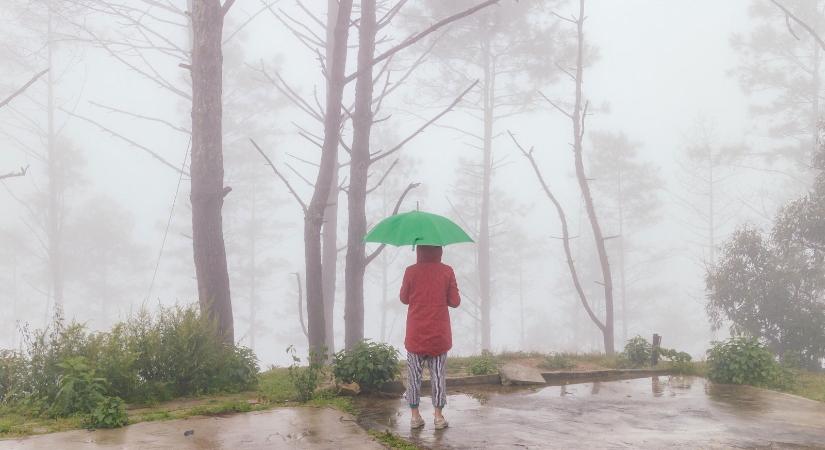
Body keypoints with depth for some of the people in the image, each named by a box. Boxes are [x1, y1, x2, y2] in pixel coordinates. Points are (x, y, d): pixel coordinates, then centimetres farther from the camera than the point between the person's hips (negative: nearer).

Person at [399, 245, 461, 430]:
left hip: (415, 334, 0)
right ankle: (439, 416, 8)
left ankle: (415, 416, 11)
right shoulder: (447, 272, -5)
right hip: (439, 334, 0)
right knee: (439, 374, 8)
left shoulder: (411, 271, -6)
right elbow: (455, 302, -3)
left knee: (414, 374, 9)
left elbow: (404, 298, 4)